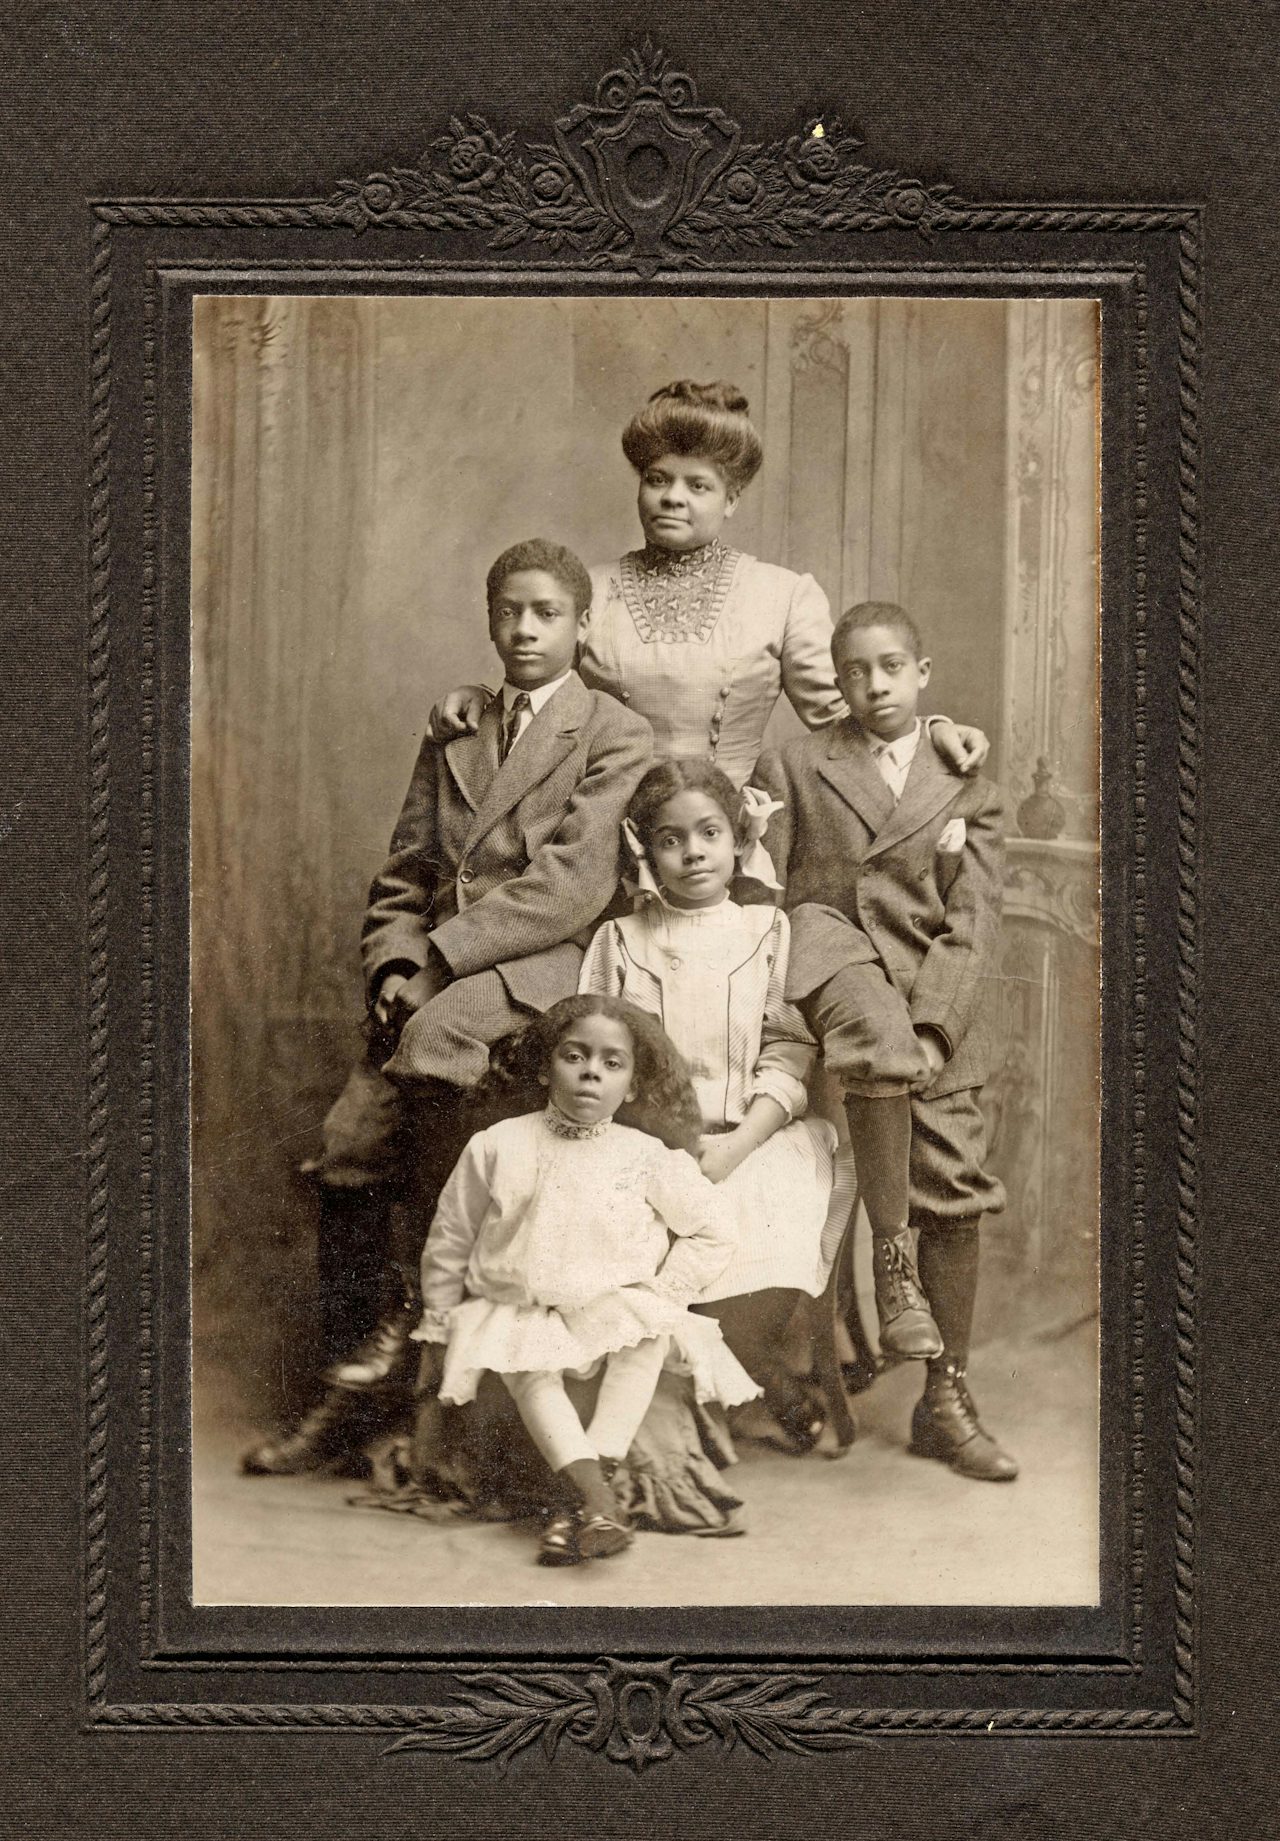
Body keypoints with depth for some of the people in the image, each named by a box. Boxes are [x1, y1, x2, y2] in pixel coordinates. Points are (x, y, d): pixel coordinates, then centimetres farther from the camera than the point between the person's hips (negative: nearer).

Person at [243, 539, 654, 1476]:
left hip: (543, 967, -5)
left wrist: (439, 952, -16)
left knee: (437, 1031, -35)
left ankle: (419, 1307, -19)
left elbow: (572, 884, -10)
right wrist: (395, 962, -3)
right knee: (350, 1137, -13)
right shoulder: (453, 733, 22)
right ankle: (350, 1389, -1)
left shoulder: (618, 737, 2)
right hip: (436, 976, 6)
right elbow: (405, 871, 18)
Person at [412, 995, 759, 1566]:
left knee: (649, 1328, -30)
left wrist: (659, 1294, -5)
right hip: (521, 1311, 0)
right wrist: (437, 1333, 9)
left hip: (616, 1310, 0)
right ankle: (594, 1493, -39)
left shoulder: (646, 1157, -4)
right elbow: (449, 1242, 6)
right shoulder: (499, 1146, -4)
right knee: (527, 1369, -30)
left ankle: (573, 1497, -31)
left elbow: (710, 1232, 6)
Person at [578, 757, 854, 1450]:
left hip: (754, 1143, -1)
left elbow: (788, 1057, 1)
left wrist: (733, 1146, -13)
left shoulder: (769, 931, 7)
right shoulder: (619, 939, 9)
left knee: (747, 1310, -26)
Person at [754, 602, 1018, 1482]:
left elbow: (973, 931, 3)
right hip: (830, 943, -2)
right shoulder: (793, 769, 11)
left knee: (954, 1194, -2)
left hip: (938, 994, 2)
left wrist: (929, 1031, -13)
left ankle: (945, 1402, 9)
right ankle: (892, 1255, -21)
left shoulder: (967, 790, 12)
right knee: (879, 1047, -36)